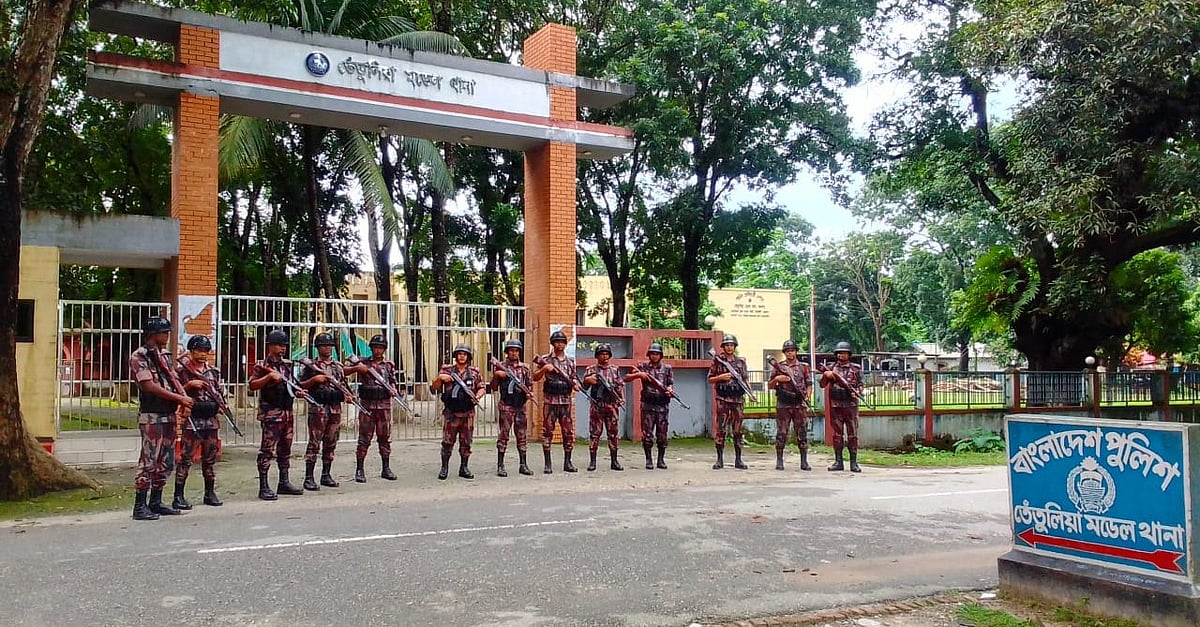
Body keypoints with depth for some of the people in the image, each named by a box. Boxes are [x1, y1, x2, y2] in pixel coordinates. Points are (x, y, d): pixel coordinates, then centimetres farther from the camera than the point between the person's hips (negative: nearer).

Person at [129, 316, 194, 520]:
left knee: (166, 462, 11)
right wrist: (179, 398, -16)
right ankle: (139, 506, 0)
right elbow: (150, 386, -17)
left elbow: (174, 380, 12)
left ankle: (156, 503, 19)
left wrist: (184, 400, -8)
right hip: (151, 417, -8)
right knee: (148, 461, -6)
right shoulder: (139, 356, -9)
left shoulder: (163, 356, 17)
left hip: (169, 415, 8)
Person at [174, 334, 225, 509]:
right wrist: (189, 385, -19)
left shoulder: (212, 371, 15)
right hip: (191, 419, -6)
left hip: (211, 419, 6)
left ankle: (210, 493, 21)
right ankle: (178, 496, -1)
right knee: (185, 458, -6)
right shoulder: (181, 370, -3)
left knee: (210, 457, 11)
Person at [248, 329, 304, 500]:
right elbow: (252, 385, -14)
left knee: (285, 448, 12)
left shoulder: (288, 364, 16)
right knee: (267, 449, -6)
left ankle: (284, 483, 21)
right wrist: (269, 377, -24)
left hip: (288, 412, 8)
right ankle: (263, 487, -3)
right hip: (271, 413, -7)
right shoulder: (262, 365, -5)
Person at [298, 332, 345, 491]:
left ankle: (326, 475, 17)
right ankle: (309, 477, -4)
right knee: (314, 443, -7)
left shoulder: (338, 367, 16)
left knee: (331, 443, 9)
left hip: (335, 408, 5)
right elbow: (300, 385, -2)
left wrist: (346, 395, 3)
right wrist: (314, 379, -17)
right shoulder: (310, 366, 1)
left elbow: (343, 385, 22)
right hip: (318, 408, -5)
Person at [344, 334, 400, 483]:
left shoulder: (389, 365, 11)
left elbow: (393, 382, 10)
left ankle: (386, 469, 14)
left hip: (384, 406, 2)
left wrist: (394, 389, -12)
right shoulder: (363, 363, 5)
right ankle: (359, 470, 3)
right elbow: (344, 372, 0)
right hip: (367, 405, -2)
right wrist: (356, 368, -18)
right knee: (364, 438, -2)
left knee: (385, 438, 6)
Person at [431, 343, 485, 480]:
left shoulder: (474, 372, 8)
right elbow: (434, 387, 6)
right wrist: (440, 378, -14)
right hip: (450, 413, -1)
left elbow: (482, 388, 12)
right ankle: (444, 467, 9)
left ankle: (464, 468, 15)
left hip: (468, 413, 1)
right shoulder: (447, 370, 4)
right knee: (447, 441, -1)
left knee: (466, 442, 5)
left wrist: (477, 396, -9)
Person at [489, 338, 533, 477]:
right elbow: (493, 387, 1)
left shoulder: (524, 368, 11)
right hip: (506, 406, -4)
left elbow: (530, 384, 17)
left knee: (522, 435, 6)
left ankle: (523, 465, 13)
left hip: (521, 406, 4)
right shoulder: (501, 367, 1)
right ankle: (500, 466, 1)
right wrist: (496, 376, -16)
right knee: (504, 435, -3)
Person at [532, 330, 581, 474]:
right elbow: (535, 377, 1)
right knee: (548, 431, -1)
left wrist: (575, 385, -2)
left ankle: (567, 462, 11)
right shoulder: (545, 359, 3)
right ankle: (547, 464, 3)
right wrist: (544, 368, -16)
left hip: (566, 401, 3)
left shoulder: (570, 362, 13)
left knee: (568, 432, 3)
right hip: (550, 400, -3)